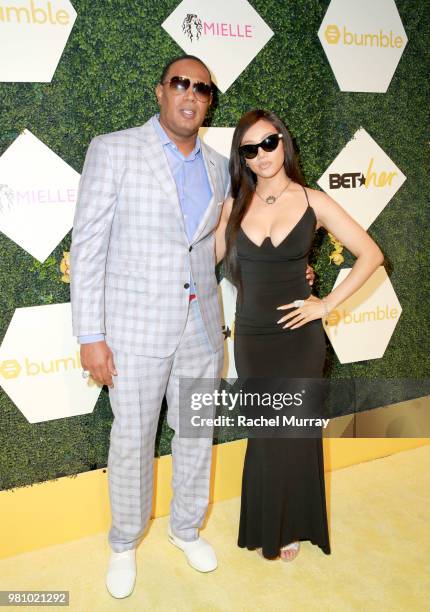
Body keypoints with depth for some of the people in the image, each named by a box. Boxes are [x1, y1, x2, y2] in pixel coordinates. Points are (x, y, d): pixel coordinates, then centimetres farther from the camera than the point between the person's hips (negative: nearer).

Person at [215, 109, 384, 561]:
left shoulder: (313, 202, -5)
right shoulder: (234, 205, 2)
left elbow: (370, 255, -3)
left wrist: (327, 303, -8)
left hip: (298, 337, -2)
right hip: (251, 336, 2)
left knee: (293, 432, 10)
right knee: (264, 432, 15)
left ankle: (291, 527, 35)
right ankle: (266, 527, 38)